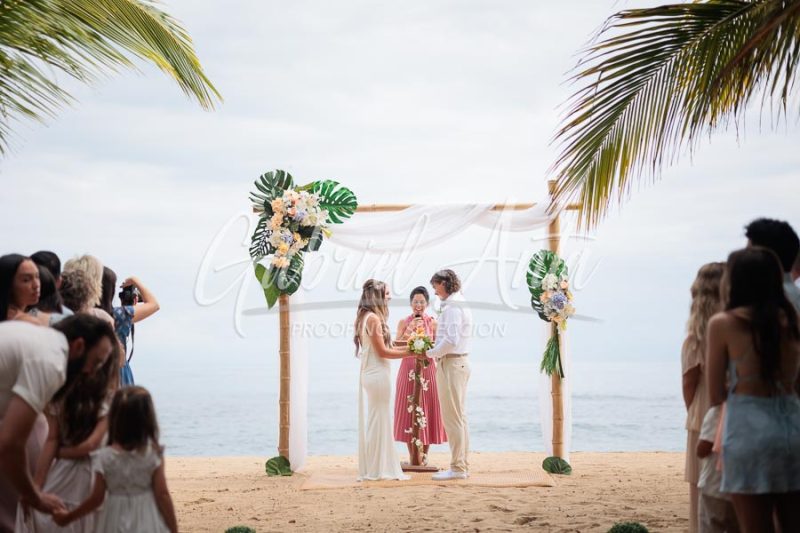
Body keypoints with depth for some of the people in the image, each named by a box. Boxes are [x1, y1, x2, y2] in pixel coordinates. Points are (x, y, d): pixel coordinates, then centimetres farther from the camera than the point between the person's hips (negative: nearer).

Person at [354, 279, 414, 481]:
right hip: (378, 375, -9)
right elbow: (382, 352, -15)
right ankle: (379, 469, 3)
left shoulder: (365, 317, 13)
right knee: (379, 421, -2)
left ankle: (371, 468, 17)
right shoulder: (373, 318, -15)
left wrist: (406, 347, 12)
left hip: (370, 374, 9)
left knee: (372, 421, 12)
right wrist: (409, 353, -8)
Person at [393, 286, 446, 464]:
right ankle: (412, 454, 9)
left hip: (427, 369, 0)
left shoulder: (432, 323, 4)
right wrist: (410, 329, -14)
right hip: (408, 369, 0)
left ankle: (424, 454, 11)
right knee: (408, 410, 1)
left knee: (427, 410, 1)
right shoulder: (404, 322, 5)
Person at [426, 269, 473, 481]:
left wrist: (431, 353, -12)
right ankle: (463, 465, 17)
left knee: (452, 417, -7)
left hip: (451, 363, -10)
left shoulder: (452, 307, -15)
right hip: (460, 361, 10)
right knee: (460, 417, 12)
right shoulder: (462, 305, 16)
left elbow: (451, 340, -24)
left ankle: (457, 467, -5)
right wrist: (436, 351, 10)